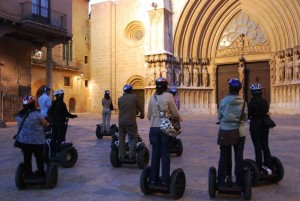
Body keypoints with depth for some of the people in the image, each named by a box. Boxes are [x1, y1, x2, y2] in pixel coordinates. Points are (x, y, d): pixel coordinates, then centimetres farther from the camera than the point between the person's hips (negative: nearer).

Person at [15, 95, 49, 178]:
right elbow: (45, 124, -7)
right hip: (36, 140, -4)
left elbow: (20, 125, 10)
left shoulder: (19, 114, 0)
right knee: (39, 157, 11)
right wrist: (48, 124, 16)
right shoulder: (37, 114, -16)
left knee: (27, 157, 13)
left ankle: (28, 173, 22)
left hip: (23, 139, 4)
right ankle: (41, 173, 23)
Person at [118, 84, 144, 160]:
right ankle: (131, 155, 2)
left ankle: (122, 156, 17)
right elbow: (140, 107, 3)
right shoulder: (134, 97, -3)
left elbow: (120, 108, 11)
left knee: (121, 138, 12)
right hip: (131, 121, -4)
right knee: (134, 138, 6)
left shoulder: (120, 99, 6)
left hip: (121, 121, 4)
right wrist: (142, 114, 24)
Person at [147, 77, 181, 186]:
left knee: (155, 153, 11)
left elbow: (149, 115, 10)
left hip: (154, 128, 3)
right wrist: (178, 120, 15)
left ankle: (154, 179, 19)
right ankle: (165, 180, 11)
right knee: (165, 154, 5)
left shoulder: (152, 97, 5)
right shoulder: (168, 96, -7)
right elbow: (175, 113, -6)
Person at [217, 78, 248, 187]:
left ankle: (221, 181, 15)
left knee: (224, 157, 10)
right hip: (239, 132, 1)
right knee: (239, 157, 10)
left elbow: (219, 116, -1)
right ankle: (239, 182, 17)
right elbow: (245, 118, 1)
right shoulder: (242, 102, -5)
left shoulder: (224, 101, -8)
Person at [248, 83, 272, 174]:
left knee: (257, 147, 1)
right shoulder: (265, 101, 5)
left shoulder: (252, 102, -15)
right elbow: (266, 112, 8)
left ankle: (259, 167, 6)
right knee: (265, 145, 14)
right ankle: (268, 164, 20)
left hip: (255, 126, -6)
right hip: (265, 125, 6)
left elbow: (249, 114, -10)